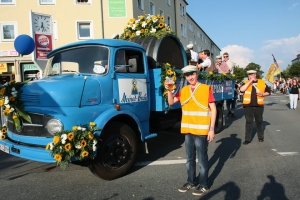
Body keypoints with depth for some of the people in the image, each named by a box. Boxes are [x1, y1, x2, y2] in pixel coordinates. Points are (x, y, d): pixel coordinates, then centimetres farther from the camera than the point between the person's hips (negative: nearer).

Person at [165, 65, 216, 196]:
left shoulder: (206, 88, -7)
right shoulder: (184, 90, 8)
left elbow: (213, 109, -8)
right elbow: (171, 102, 11)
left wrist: (212, 129, -13)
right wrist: (169, 90, -7)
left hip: (201, 130, -5)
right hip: (188, 130, 5)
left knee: (202, 159, 6)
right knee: (189, 158, 16)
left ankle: (204, 185, 22)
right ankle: (191, 181, 33)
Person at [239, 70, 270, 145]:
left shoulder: (262, 82, 4)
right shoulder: (246, 83, 2)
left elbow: (268, 92, 11)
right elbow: (241, 89, -17)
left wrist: (263, 94, -9)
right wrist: (250, 81, -15)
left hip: (259, 105, 1)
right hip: (248, 106, -1)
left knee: (259, 121, 14)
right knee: (249, 122, 2)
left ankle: (261, 137, 31)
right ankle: (247, 139, 7)